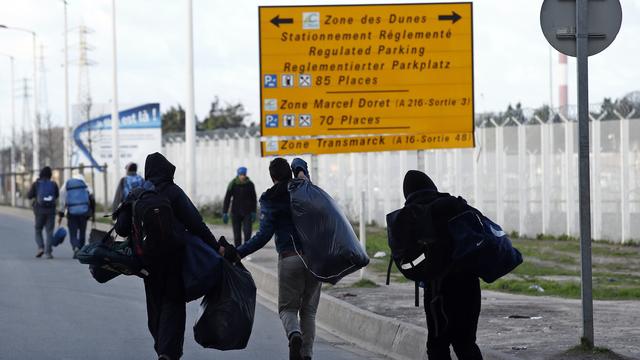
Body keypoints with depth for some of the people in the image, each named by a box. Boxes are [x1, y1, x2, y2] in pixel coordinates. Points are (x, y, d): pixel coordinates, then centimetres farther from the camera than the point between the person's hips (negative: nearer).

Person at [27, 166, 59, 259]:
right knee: (49, 231, 3)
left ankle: (41, 247, -6)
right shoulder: (53, 184, -1)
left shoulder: (36, 184, -5)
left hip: (39, 210, 0)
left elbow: (29, 196, -1)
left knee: (38, 230, 14)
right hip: (51, 210, 0)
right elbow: (57, 195, 12)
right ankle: (48, 252, -5)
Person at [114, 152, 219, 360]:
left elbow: (121, 228, 0)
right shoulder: (173, 192, -8)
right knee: (173, 303, 0)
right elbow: (195, 224, -13)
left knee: (155, 305, 17)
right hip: (174, 257, -4)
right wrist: (215, 247, -10)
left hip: (148, 258, 4)